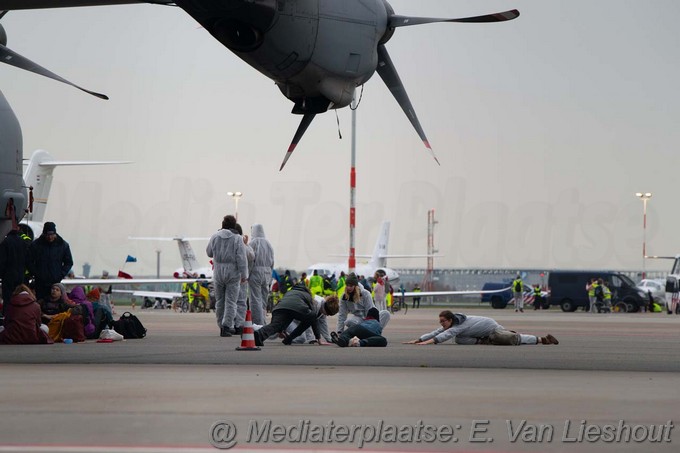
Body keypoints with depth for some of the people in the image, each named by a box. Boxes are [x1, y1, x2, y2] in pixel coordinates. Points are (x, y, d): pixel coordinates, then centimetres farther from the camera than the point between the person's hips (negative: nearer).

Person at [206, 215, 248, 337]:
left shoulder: (214, 237, 0)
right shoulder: (237, 239, -9)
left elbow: (209, 253, 13)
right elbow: (241, 258, -13)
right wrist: (244, 274, -9)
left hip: (218, 273, 3)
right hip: (233, 274, -3)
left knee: (219, 301, 13)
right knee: (230, 301, -1)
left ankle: (222, 326, 16)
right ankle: (227, 326, -11)